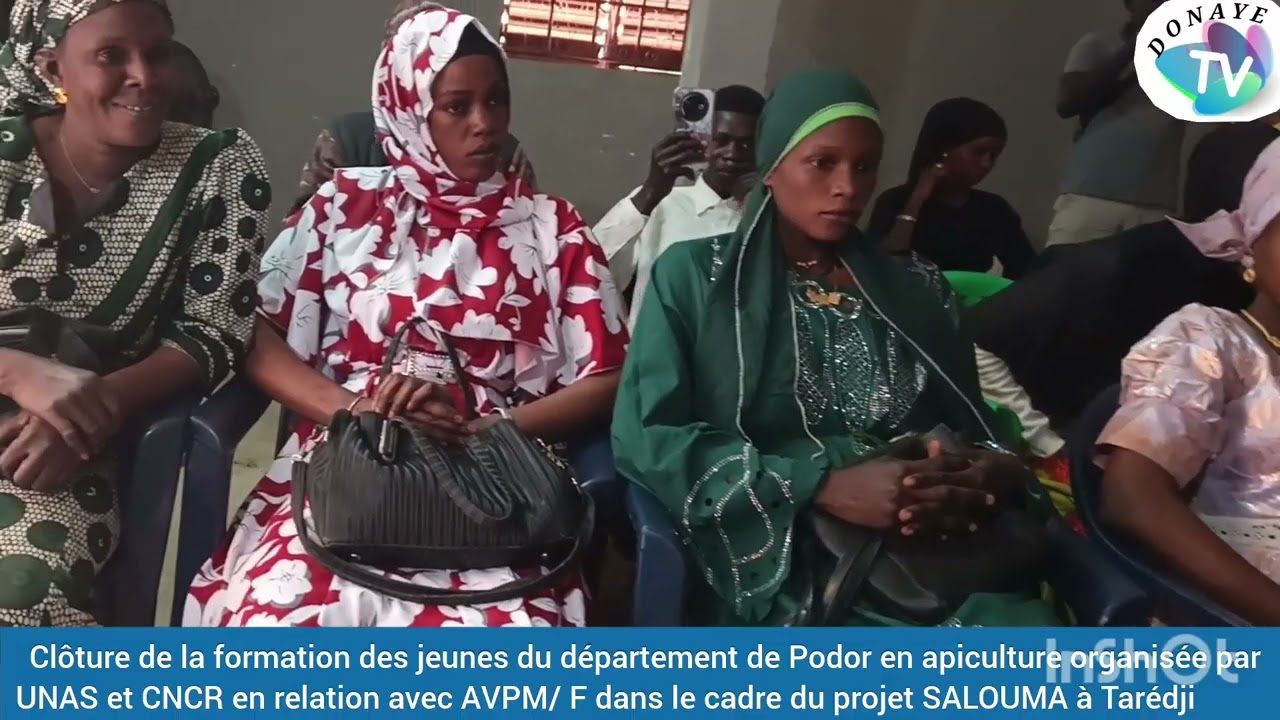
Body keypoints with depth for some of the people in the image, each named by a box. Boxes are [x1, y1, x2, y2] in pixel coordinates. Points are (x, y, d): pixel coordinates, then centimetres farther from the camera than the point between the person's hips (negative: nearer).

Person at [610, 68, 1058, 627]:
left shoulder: (918, 289, 17)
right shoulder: (696, 274, 5)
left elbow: (976, 438, 18)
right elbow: (646, 438, -6)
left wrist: (981, 481, -8)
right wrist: (823, 486, -16)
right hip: (773, 561, -4)